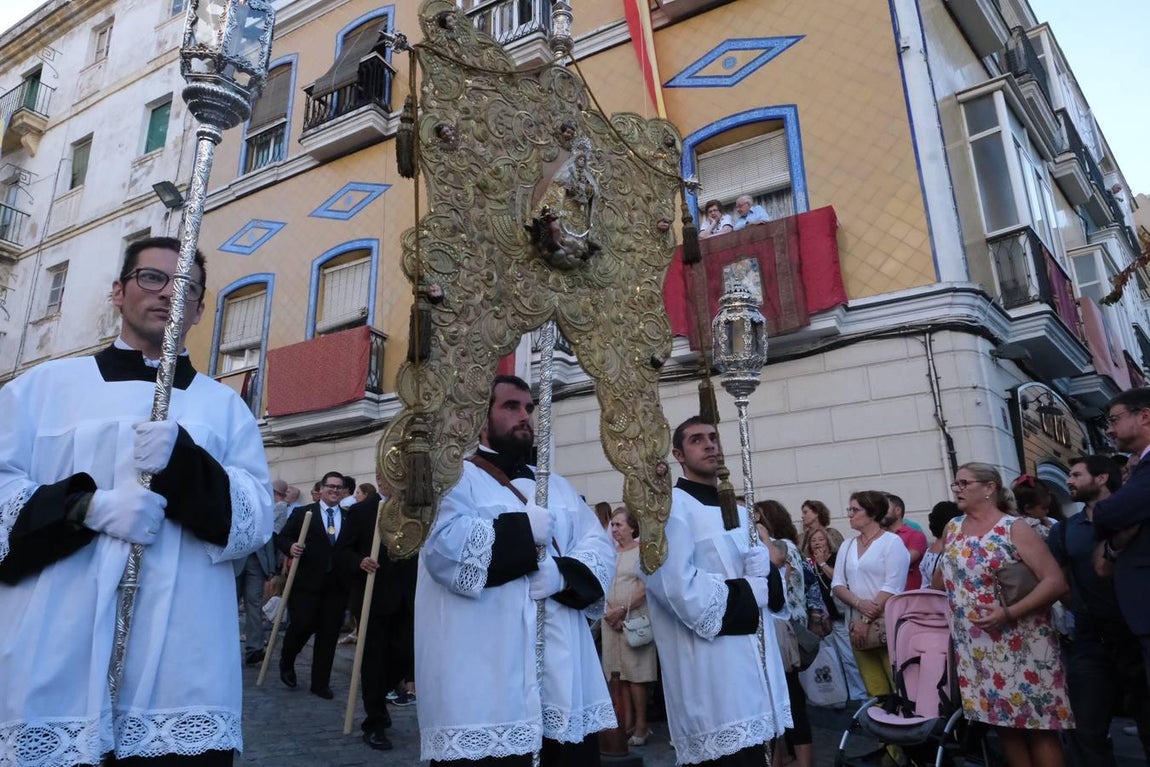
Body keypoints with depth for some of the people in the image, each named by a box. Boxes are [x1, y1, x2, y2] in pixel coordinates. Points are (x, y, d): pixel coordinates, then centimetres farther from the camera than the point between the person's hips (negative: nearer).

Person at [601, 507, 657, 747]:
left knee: (635, 673, -4)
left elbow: (644, 588, -9)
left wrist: (622, 609, -12)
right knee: (619, 673, 5)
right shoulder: (610, 553, 12)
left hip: (634, 618, -5)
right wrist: (610, 612, -2)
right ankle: (627, 723, 13)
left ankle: (641, 726, 4)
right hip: (612, 619, 5)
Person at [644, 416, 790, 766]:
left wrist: (765, 570, -10)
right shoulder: (671, 507, -11)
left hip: (753, 663, 8)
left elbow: (770, 579, 14)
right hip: (710, 671, -8)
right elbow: (682, 590, -22)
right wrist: (753, 591, -9)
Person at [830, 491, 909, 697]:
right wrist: (859, 604, -11)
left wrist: (867, 620, -14)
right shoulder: (847, 546, 15)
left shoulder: (892, 542, -2)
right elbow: (837, 584, 8)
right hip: (857, 625, 5)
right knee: (875, 690, 6)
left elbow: (892, 587, -11)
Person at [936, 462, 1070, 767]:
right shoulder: (952, 528, 7)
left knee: (1037, 721, 0)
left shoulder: (1015, 529, -10)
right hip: (975, 648, 5)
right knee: (1002, 719, 11)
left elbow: (1056, 581, -16)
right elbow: (944, 571, 22)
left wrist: (1009, 613, -24)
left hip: (1021, 645, -5)